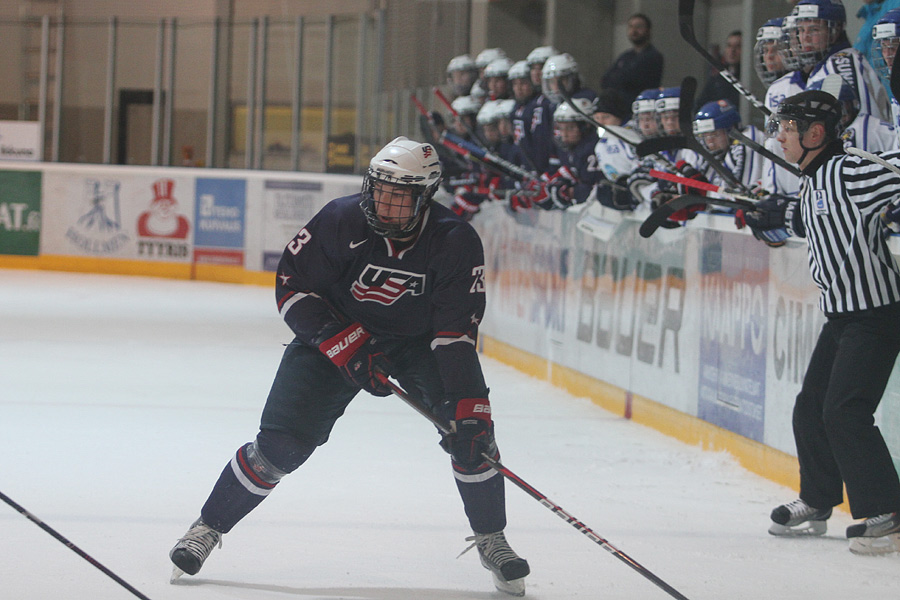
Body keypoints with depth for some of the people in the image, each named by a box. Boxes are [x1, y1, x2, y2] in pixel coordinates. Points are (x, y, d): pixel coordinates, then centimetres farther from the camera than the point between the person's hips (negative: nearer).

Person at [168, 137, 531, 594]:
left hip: (419, 341, 1)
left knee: (471, 431, -17)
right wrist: (346, 344, -26)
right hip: (335, 333, -1)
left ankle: (491, 539, 5)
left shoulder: (456, 243, -23)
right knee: (282, 441, -12)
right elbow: (291, 286, -16)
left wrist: (468, 404, -33)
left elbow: (457, 332, -23)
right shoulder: (341, 221, -24)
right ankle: (209, 527, 7)